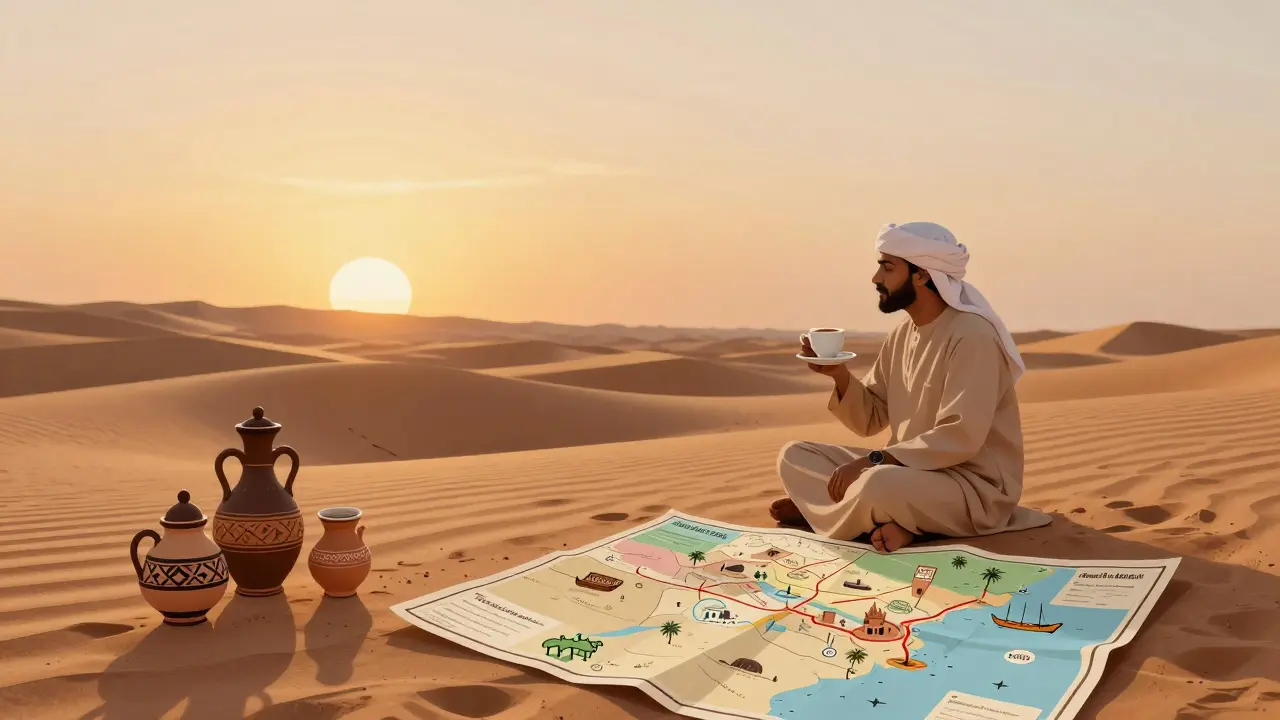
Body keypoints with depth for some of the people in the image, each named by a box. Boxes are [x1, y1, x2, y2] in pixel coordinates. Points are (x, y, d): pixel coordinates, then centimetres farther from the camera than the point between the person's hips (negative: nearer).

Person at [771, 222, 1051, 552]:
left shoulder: (972, 336, -18)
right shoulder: (902, 334, 8)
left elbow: (961, 438, -26)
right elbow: (869, 421, 11)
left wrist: (874, 460, -27)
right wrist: (839, 374, -7)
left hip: (974, 487, -9)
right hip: (908, 472, 9)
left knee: (877, 485, -40)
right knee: (795, 456, 0)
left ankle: (823, 506, -9)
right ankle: (887, 522, -16)